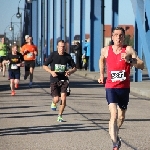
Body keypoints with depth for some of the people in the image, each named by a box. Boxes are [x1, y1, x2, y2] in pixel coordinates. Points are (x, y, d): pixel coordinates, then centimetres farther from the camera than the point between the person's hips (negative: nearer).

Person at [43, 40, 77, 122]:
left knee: (63, 98, -12)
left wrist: (70, 72, -12)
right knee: (56, 99, -9)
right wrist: (51, 72, -15)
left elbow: (74, 67, 10)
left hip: (64, 80, 1)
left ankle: (60, 116, 5)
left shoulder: (67, 56, 2)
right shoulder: (53, 55, -4)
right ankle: (53, 103, 31)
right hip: (54, 80, -1)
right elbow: (44, 66, 3)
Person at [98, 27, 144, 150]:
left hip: (124, 87, 1)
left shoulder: (128, 50, -8)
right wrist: (102, 75, 20)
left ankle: (115, 134, 46)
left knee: (121, 116, 17)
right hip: (111, 87, -1)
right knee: (114, 114, -19)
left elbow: (141, 66, -16)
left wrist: (129, 60, -31)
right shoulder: (106, 50, -2)